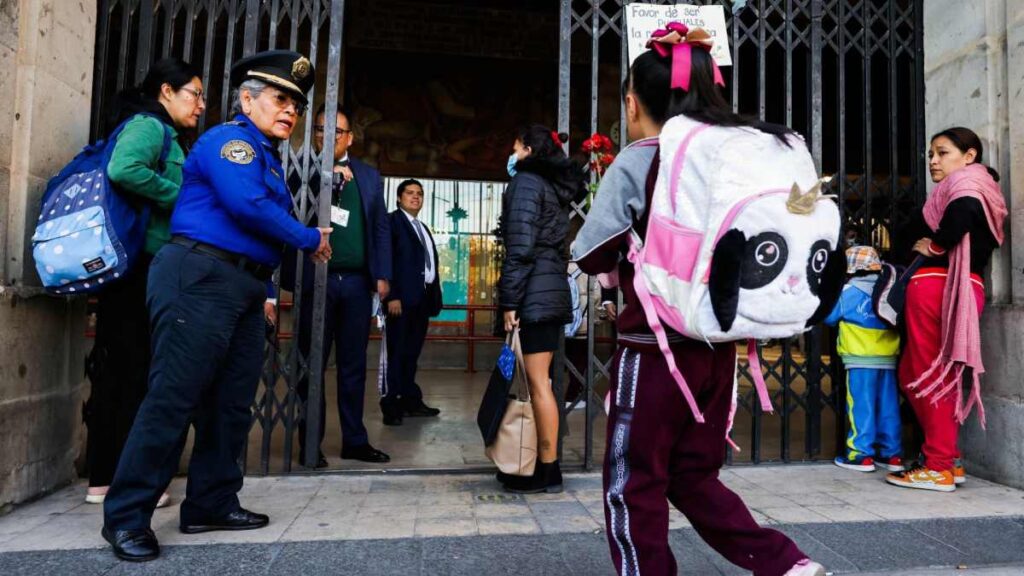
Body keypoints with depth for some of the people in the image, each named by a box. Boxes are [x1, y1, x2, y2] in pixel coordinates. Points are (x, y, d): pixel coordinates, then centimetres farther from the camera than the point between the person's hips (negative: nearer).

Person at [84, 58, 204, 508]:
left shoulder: (159, 131, 22)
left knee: (117, 368, 11)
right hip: (141, 265, -9)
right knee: (134, 370, -4)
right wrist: (182, 197, -15)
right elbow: (123, 169, -26)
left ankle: (103, 477, 20)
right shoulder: (149, 126, -6)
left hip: (133, 270, 9)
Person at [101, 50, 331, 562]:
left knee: (232, 401, 10)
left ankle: (212, 504, 20)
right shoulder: (232, 139, -5)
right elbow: (247, 204, -22)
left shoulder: (266, 156, 23)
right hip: (202, 276, -10)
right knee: (174, 397, -7)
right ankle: (126, 516, 4)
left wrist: (264, 290, 9)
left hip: (243, 288, 10)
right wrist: (310, 240, -10)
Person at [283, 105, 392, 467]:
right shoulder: (303, 170, 6)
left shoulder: (369, 175, 16)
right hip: (315, 279, -2)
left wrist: (382, 275, 5)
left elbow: (381, 227, 13)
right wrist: (327, 178, -11)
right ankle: (310, 443, 11)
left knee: (354, 364, 8)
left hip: (357, 281, 3)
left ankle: (354, 440, 16)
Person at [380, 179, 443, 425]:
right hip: (402, 297, -7)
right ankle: (391, 404, 1)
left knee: (412, 351, 11)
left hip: (423, 297, 7)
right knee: (397, 351, -4)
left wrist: (434, 295, 8)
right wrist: (392, 296, -18)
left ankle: (411, 400, 17)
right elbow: (386, 260, -10)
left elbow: (431, 264, 18)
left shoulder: (424, 229, 23)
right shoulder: (392, 221, 0)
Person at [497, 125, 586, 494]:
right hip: (554, 290, 9)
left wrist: (509, 301, -15)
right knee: (539, 381, 12)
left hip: (533, 293, -9)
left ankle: (548, 470, 2)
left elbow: (520, 247, -15)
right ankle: (543, 461, 19)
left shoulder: (526, 181, -6)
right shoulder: (556, 187, 20)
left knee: (537, 383, -5)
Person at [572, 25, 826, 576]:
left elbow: (590, 255, -8)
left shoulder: (636, 162, -9)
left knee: (632, 486, 9)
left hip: (655, 346, -6)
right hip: (718, 344, 7)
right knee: (696, 478, 21)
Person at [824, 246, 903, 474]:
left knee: (861, 406, -1)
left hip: (861, 359, -5)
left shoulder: (849, 291, -4)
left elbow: (829, 317, 4)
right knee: (888, 407, 10)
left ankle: (862, 454, 0)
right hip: (888, 358, 5)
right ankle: (892, 454, 16)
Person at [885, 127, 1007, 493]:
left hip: (936, 286, -9)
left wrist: (934, 246, -8)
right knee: (913, 374, 14)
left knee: (927, 376, -3)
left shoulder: (965, 184, -1)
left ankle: (939, 468, 2)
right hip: (963, 289, 9)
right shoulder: (980, 190, 26)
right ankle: (950, 459, 18)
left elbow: (962, 213, -24)